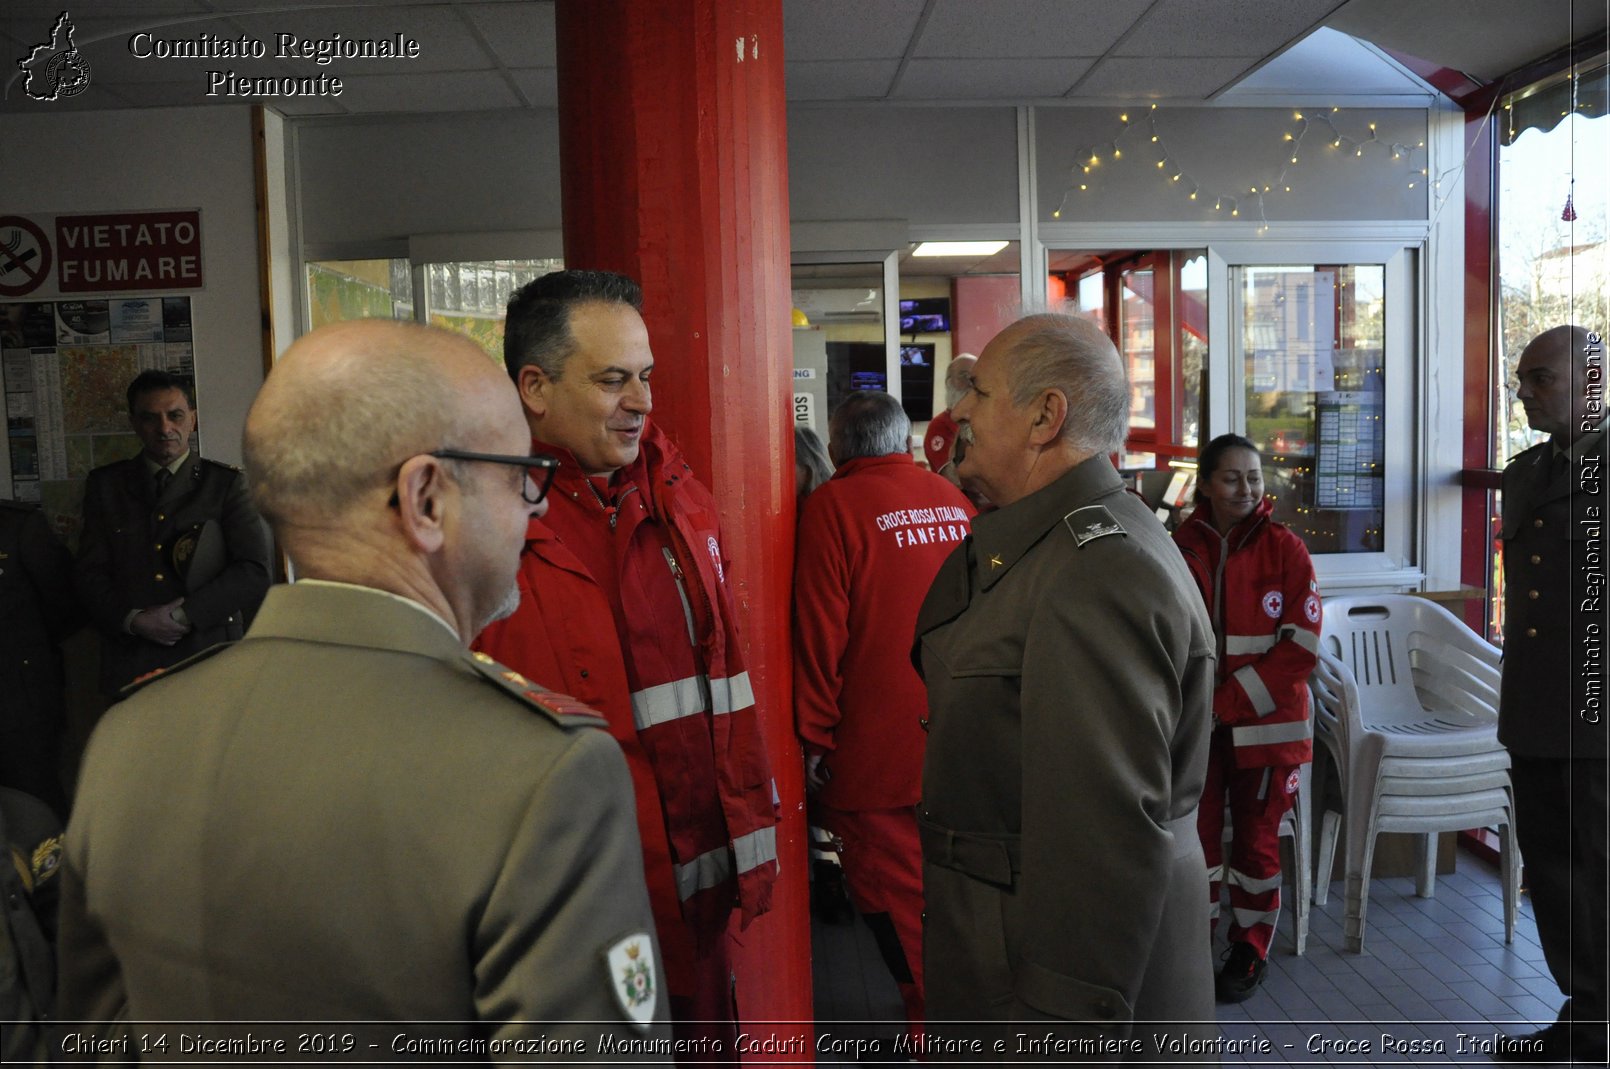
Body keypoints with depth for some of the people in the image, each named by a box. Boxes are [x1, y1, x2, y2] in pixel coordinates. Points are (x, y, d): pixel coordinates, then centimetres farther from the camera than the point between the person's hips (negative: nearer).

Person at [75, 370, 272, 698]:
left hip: (210, 659, -1)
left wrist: (184, 615, -13)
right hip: (131, 667, 2)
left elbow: (254, 572, -5)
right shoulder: (105, 485, 11)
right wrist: (135, 620, -11)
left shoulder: (227, 483, 4)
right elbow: (91, 576, 6)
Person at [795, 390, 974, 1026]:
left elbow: (821, 633, -12)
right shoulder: (955, 503, 6)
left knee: (896, 902, 5)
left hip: (876, 748, -6)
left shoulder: (833, 505, -10)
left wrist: (813, 735, -4)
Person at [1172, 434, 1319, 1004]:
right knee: (1196, 835, 4)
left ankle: (1250, 951, 26)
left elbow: (1302, 645, -8)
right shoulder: (1182, 549, 0)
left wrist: (1232, 700, -14)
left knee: (1256, 840, 10)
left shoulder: (1284, 548, -5)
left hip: (1265, 722, -1)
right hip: (1198, 726, 1)